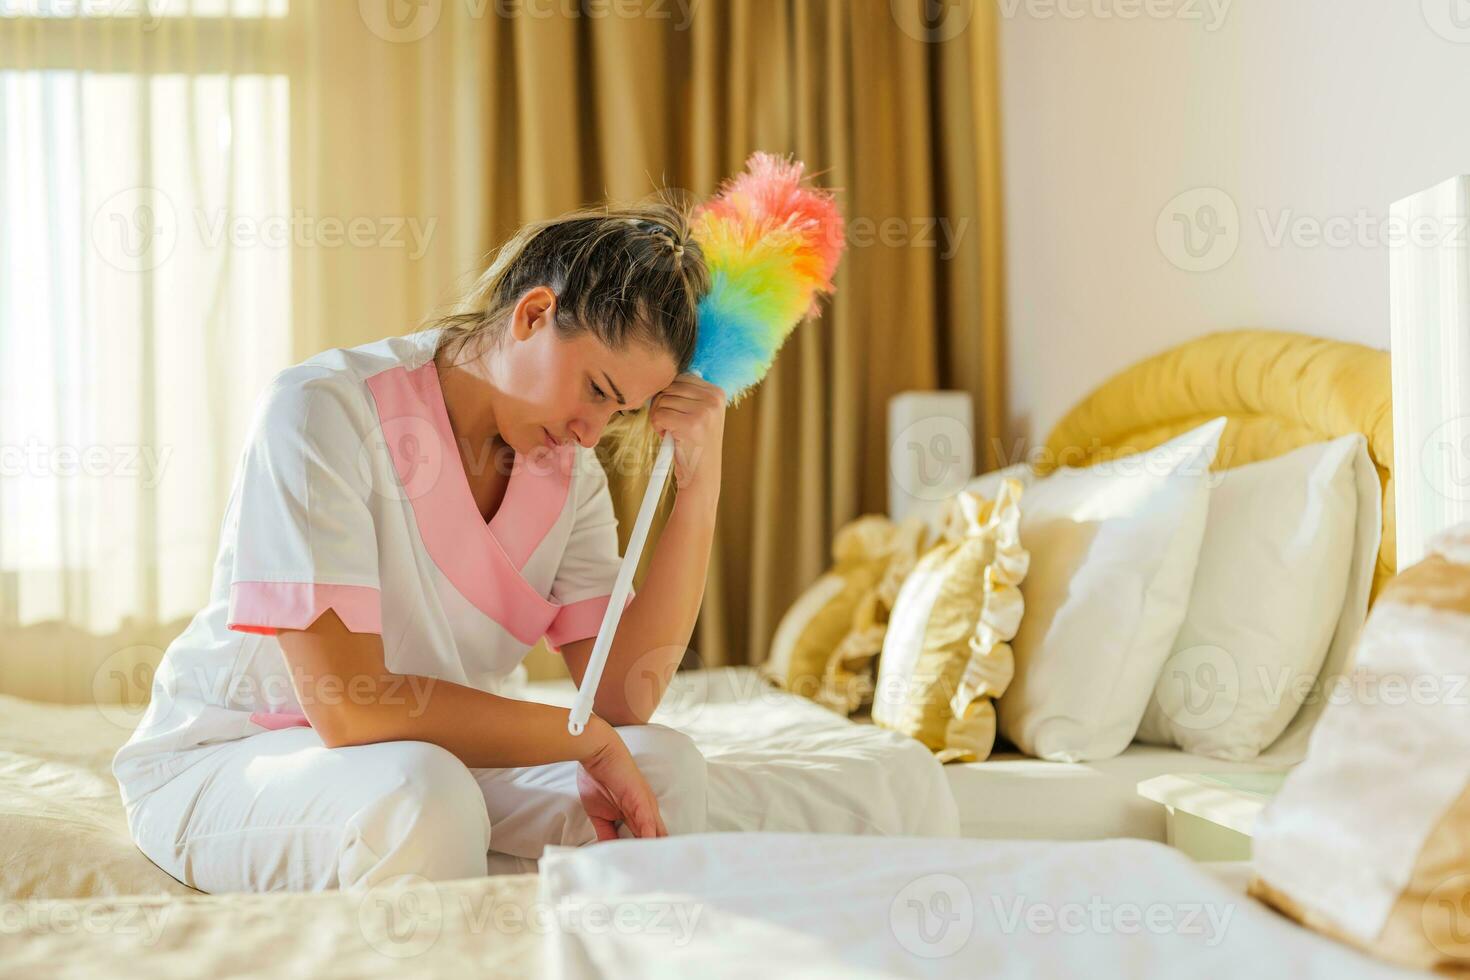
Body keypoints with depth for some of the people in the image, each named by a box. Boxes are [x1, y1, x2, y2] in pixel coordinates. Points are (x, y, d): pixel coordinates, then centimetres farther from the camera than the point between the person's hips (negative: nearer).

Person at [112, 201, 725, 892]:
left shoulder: (570, 471, -2)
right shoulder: (320, 409, -22)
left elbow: (624, 698, -13)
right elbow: (346, 708, -29)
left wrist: (700, 486, -17)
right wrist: (585, 739, -22)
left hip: (434, 753, 6)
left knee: (665, 764, -18)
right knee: (422, 797, -37)